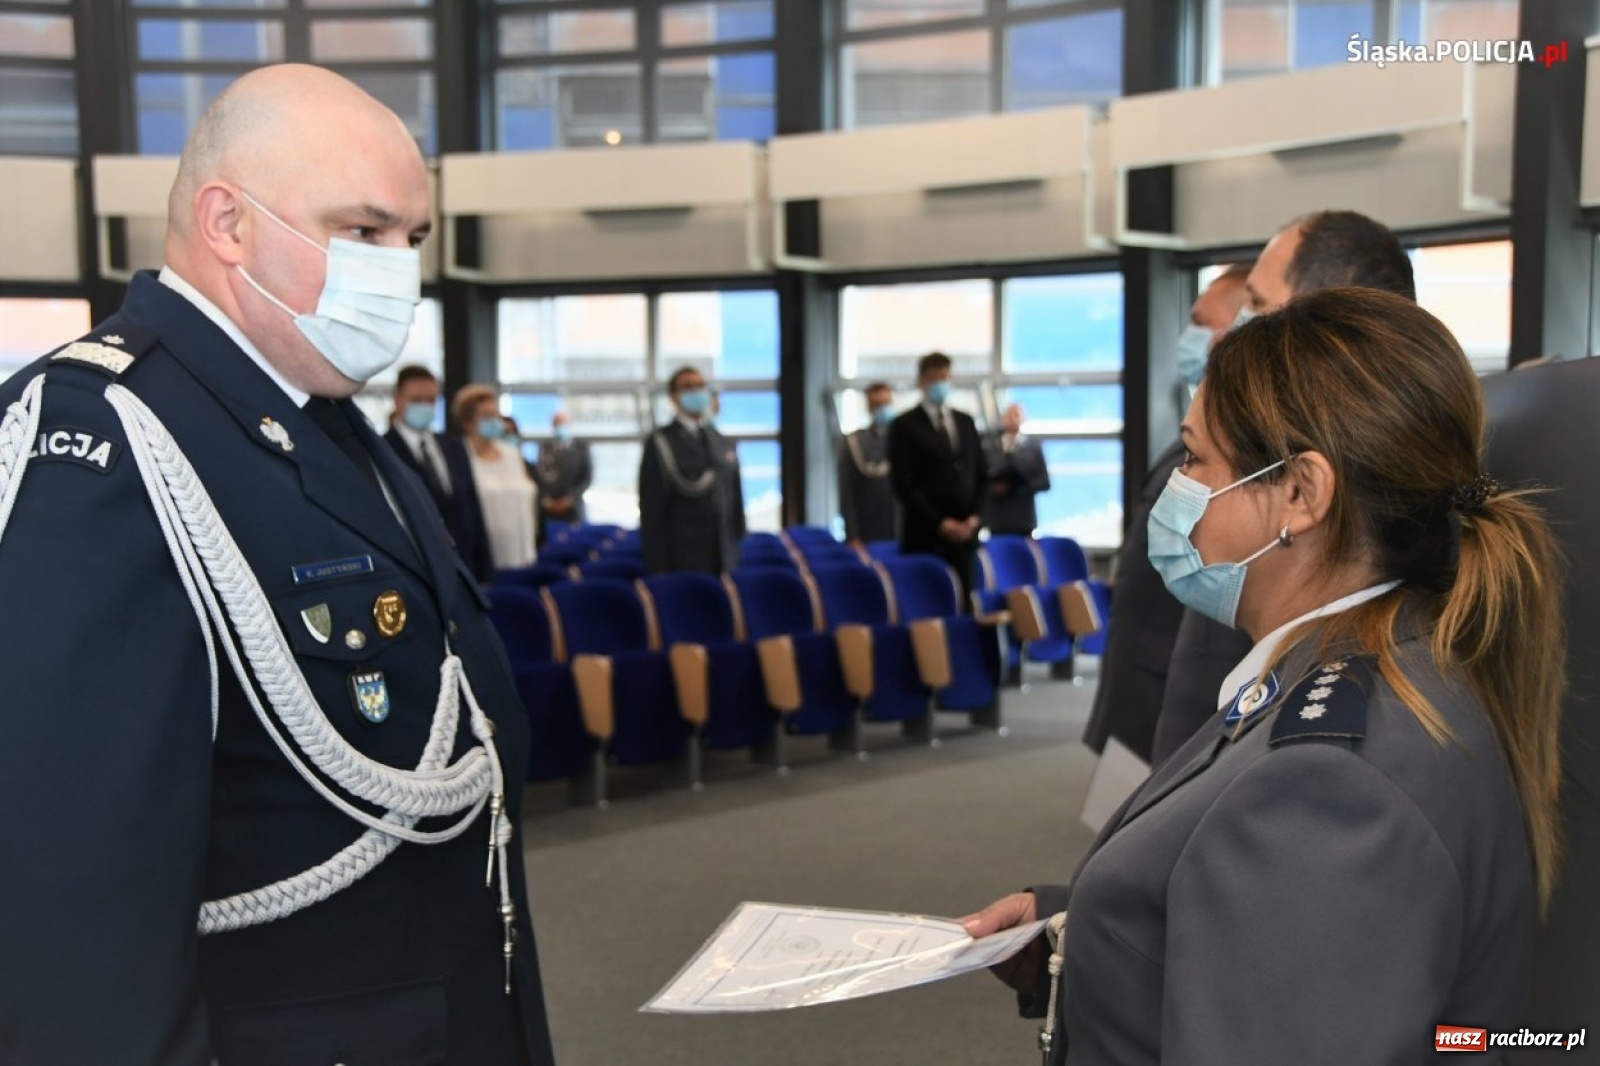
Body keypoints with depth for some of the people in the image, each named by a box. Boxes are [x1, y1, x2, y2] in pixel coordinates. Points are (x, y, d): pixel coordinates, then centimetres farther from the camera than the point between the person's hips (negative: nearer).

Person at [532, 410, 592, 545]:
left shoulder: (582, 448, 8)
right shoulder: (544, 449, 12)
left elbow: (588, 477, 1)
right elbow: (537, 476, 6)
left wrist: (570, 498, -9)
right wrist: (545, 499, -8)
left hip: (572, 508, -1)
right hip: (547, 509, 1)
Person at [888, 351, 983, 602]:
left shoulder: (966, 422, 16)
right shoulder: (904, 426, 0)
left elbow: (980, 474, 17)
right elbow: (903, 484, -6)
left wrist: (975, 516, 1)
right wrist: (939, 523, -11)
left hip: (965, 532, 4)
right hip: (925, 535, -4)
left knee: (962, 601, 1)